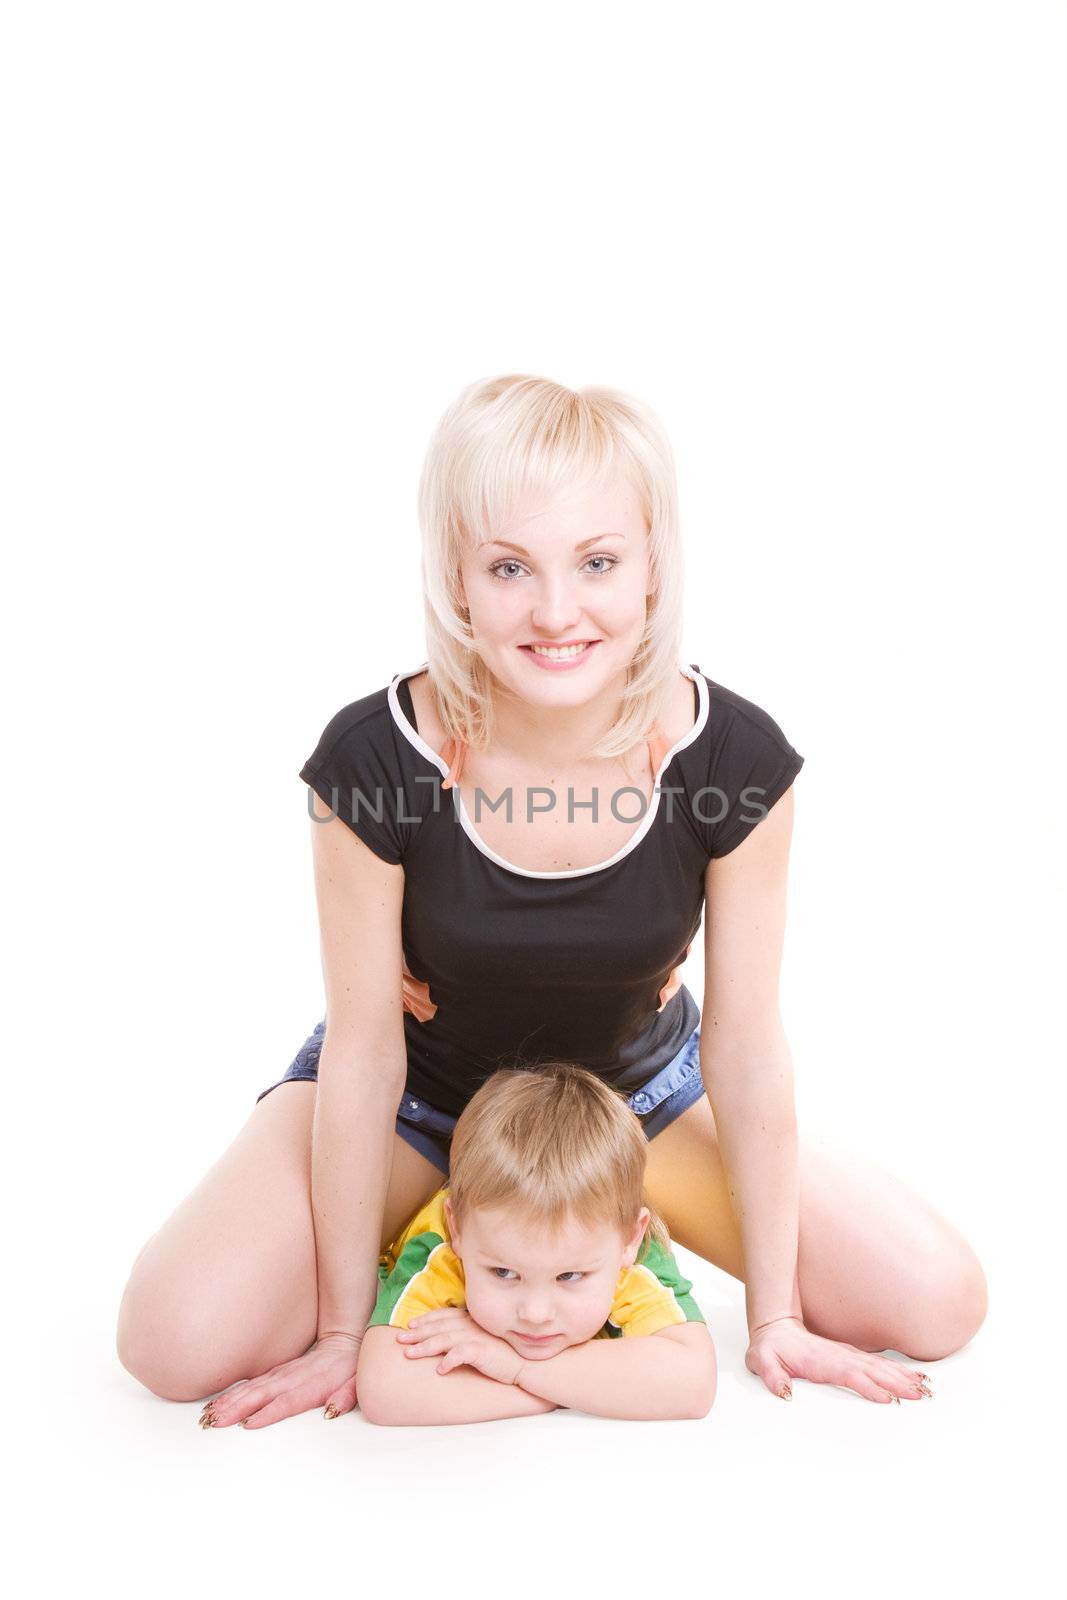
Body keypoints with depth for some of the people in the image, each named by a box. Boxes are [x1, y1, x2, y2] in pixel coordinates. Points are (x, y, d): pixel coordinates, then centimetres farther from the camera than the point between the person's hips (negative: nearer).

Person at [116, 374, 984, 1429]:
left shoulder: (735, 758, -24)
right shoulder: (373, 760, -28)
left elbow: (747, 1044, -15)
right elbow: (366, 1049, -19)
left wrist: (773, 1313, -7)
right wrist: (342, 1330, -11)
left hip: (636, 1083, 2)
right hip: (420, 1088, -1)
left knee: (936, 1307, -6)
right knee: (177, 1343, -21)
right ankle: (431, 1201, 8)